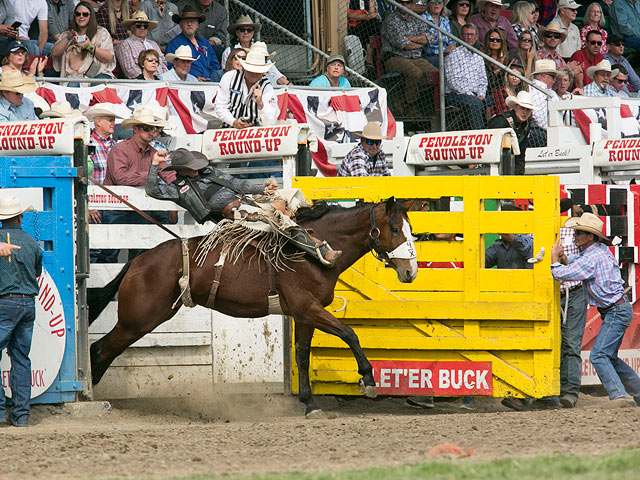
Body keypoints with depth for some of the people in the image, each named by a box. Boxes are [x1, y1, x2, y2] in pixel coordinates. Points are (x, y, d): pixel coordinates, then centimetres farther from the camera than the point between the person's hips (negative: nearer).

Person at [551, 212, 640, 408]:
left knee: (598, 355, -17)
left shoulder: (592, 258, -20)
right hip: (617, 310, 10)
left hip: (617, 310, -10)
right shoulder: (600, 250, 10)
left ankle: (620, 396, -26)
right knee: (609, 358, 16)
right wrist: (562, 257, 2)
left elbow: (561, 274, -22)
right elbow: (572, 263, 24)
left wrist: (555, 260, -3)